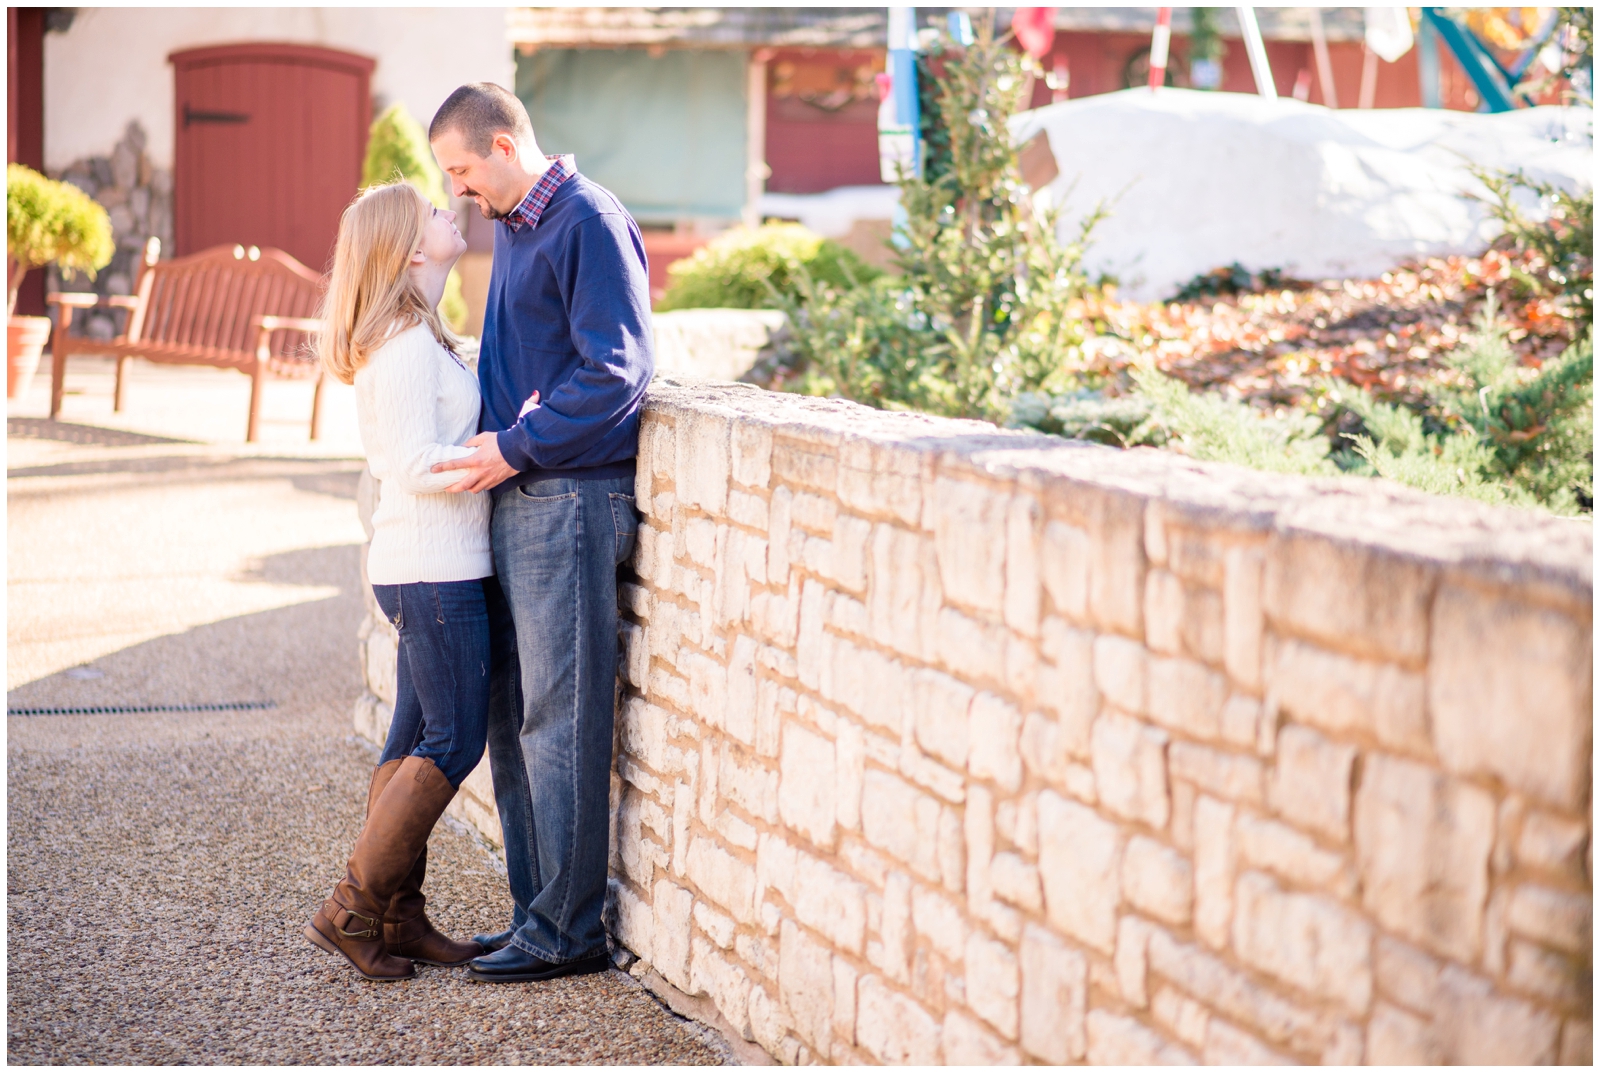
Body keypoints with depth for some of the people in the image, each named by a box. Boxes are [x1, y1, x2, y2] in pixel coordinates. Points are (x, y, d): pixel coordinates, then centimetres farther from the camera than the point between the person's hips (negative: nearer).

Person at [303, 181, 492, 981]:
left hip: (419, 566, 10)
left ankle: (399, 917, 16)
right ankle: (350, 910, -1)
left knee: (417, 739, 11)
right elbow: (418, 465, -22)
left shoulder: (415, 338, 15)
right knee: (454, 741, -5)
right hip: (435, 570, -10)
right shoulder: (409, 347, -16)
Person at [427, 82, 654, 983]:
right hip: (518, 498, 10)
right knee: (513, 714, 12)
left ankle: (570, 931, 1)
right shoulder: (512, 226, 18)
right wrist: (495, 441, 13)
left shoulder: (590, 224, -11)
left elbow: (618, 369, -18)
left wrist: (518, 447, -17)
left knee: (559, 717, -6)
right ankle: (538, 913, 20)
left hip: (571, 497, -10)